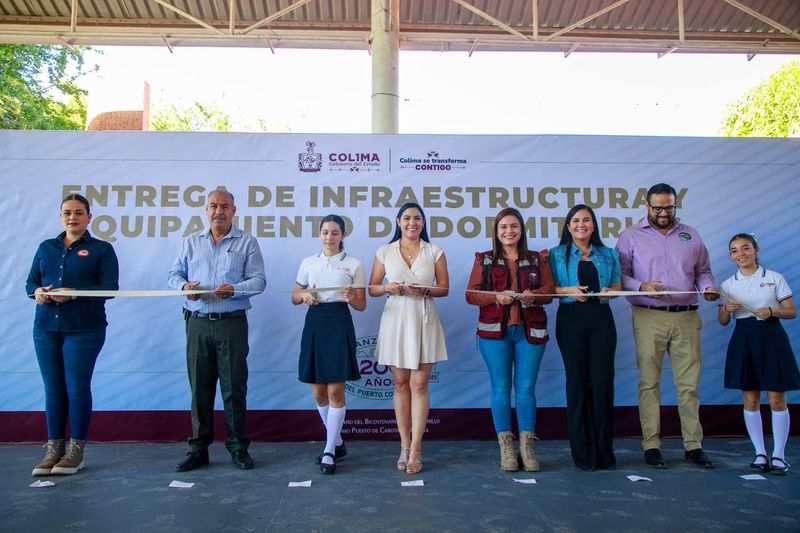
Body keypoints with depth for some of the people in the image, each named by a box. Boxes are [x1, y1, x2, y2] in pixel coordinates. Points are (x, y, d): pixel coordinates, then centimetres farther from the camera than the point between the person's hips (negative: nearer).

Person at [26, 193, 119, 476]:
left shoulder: (101, 249, 2)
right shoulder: (46, 248, 16)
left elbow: (109, 288, -8)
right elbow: (30, 281, 14)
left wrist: (74, 293, -21)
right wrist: (37, 291, -10)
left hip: (84, 328, -4)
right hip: (46, 327, 4)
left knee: (77, 388, -2)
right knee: (53, 389, 7)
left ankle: (75, 450, 9)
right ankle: (54, 449, 16)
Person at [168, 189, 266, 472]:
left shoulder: (247, 243, 5)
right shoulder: (191, 242, 14)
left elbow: (259, 280, -1)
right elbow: (175, 273, 14)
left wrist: (234, 289, -18)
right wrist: (184, 285, -9)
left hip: (232, 322, -2)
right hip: (197, 323, 3)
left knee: (234, 387, 1)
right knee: (199, 387, 6)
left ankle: (238, 447, 12)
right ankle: (199, 448, 16)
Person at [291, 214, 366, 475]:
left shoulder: (354, 264, 3)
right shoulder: (308, 263, 11)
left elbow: (361, 305, 4)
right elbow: (294, 297, 17)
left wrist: (351, 298, -18)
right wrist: (303, 295, -6)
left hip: (339, 324, -3)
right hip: (314, 323, 4)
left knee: (335, 390, -5)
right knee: (318, 393, 7)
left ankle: (329, 451, 7)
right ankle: (337, 442, 27)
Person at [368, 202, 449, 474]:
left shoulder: (434, 252, 5)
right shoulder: (385, 252, 6)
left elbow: (444, 288, 5)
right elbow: (372, 288, 8)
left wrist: (425, 291, -14)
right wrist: (387, 288, -13)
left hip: (424, 321, -1)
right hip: (395, 321, 1)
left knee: (419, 385, -2)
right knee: (400, 383, 6)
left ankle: (415, 449, 4)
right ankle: (405, 446, 16)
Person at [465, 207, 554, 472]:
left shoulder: (537, 259, 13)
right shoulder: (484, 260, 10)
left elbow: (549, 290, 8)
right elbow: (471, 294, 3)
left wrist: (533, 295, -14)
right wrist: (496, 297, -15)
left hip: (530, 331, 1)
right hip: (494, 331, -1)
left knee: (526, 388, 1)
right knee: (501, 388, 1)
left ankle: (527, 447, 9)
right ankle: (506, 448, 9)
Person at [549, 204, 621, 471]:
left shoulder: (609, 254, 16)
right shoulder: (557, 254, 9)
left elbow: (618, 285, 17)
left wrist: (609, 291, -5)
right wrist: (569, 290, -13)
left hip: (602, 319, 2)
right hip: (571, 319, -2)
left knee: (603, 380, -3)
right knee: (577, 381, -1)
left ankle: (604, 449, 8)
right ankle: (583, 452, 8)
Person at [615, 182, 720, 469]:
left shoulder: (690, 235, 16)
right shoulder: (631, 236, 6)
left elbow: (703, 271, 20)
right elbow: (620, 275, 1)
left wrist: (708, 287, -1)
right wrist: (642, 286, -16)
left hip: (686, 317, 3)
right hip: (649, 317, -2)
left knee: (689, 384, 3)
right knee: (649, 383, 1)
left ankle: (693, 445, 12)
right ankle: (651, 445, 8)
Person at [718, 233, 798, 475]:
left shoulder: (774, 278, 2)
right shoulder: (727, 285, 8)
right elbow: (723, 322, 9)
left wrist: (771, 311, -17)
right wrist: (727, 309, -11)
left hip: (771, 339, -2)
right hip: (743, 341, 2)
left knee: (776, 399, -2)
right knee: (750, 400, 5)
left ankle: (778, 455, 11)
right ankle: (760, 453, 17)